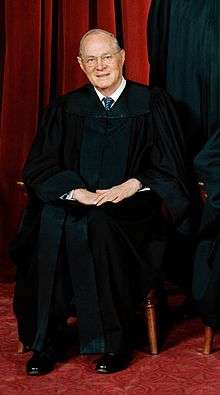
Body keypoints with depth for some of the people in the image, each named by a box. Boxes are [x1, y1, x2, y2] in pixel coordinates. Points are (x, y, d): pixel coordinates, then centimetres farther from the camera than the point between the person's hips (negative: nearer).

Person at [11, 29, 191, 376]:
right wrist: (76, 191, -14)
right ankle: (47, 342, -23)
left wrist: (132, 185, -15)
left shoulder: (152, 105, 8)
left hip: (132, 209, -2)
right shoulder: (65, 109, 14)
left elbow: (169, 169, 4)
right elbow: (39, 167, 5)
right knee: (51, 224, -32)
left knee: (100, 224, -36)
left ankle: (116, 342, -22)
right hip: (75, 203, 2)